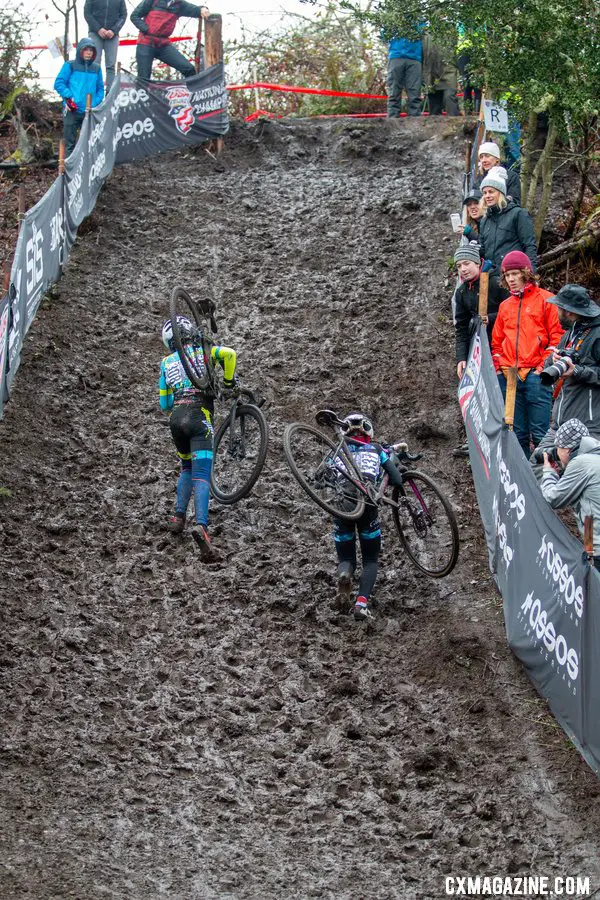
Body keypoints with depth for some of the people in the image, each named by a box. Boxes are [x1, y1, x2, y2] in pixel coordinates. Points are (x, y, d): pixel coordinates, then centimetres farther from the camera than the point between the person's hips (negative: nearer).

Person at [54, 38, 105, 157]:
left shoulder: (96, 68, 12)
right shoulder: (70, 65, 0)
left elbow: (100, 89, 14)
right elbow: (59, 83, -3)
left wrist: (96, 103, -2)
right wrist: (68, 96, -16)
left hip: (89, 111, 3)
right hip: (71, 111, -3)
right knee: (70, 143, 0)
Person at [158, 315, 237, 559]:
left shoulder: (166, 363, 22)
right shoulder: (201, 352, 14)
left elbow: (164, 404, 22)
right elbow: (228, 353, -6)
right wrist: (229, 383, 7)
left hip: (175, 419, 3)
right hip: (199, 415, -3)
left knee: (187, 467, 28)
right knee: (201, 475, -13)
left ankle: (179, 516, 15)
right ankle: (201, 526, -33)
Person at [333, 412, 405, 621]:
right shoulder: (377, 450, 16)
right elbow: (397, 480, 9)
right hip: (367, 505, -1)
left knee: (346, 556, 16)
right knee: (371, 559, 11)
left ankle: (344, 572, -21)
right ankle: (362, 602, -13)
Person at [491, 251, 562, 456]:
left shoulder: (545, 300, 1)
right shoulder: (505, 306, 18)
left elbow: (557, 337, -2)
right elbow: (497, 341, 24)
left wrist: (545, 367, -9)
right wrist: (498, 367, 11)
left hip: (536, 376, -5)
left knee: (540, 433, -9)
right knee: (517, 434, 7)